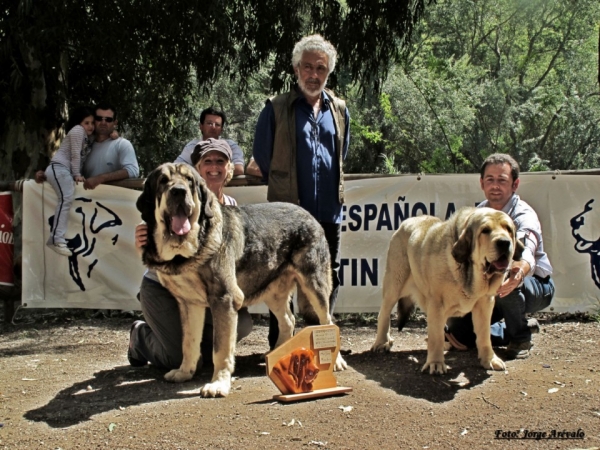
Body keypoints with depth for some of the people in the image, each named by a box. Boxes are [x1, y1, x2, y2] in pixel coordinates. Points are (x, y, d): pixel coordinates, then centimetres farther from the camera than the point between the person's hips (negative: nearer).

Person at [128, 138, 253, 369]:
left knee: (242, 323, -17)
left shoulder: (231, 206, 1)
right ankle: (141, 335, 15)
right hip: (162, 288, -5)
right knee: (187, 360, -17)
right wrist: (143, 245, -39)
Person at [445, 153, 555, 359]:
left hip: (536, 287, -6)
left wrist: (520, 270, -70)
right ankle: (517, 328, 13)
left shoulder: (524, 215, -26)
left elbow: (526, 250, -49)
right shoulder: (478, 213, -4)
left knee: (504, 278, -38)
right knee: (459, 327, -10)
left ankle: (521, 336, -12)